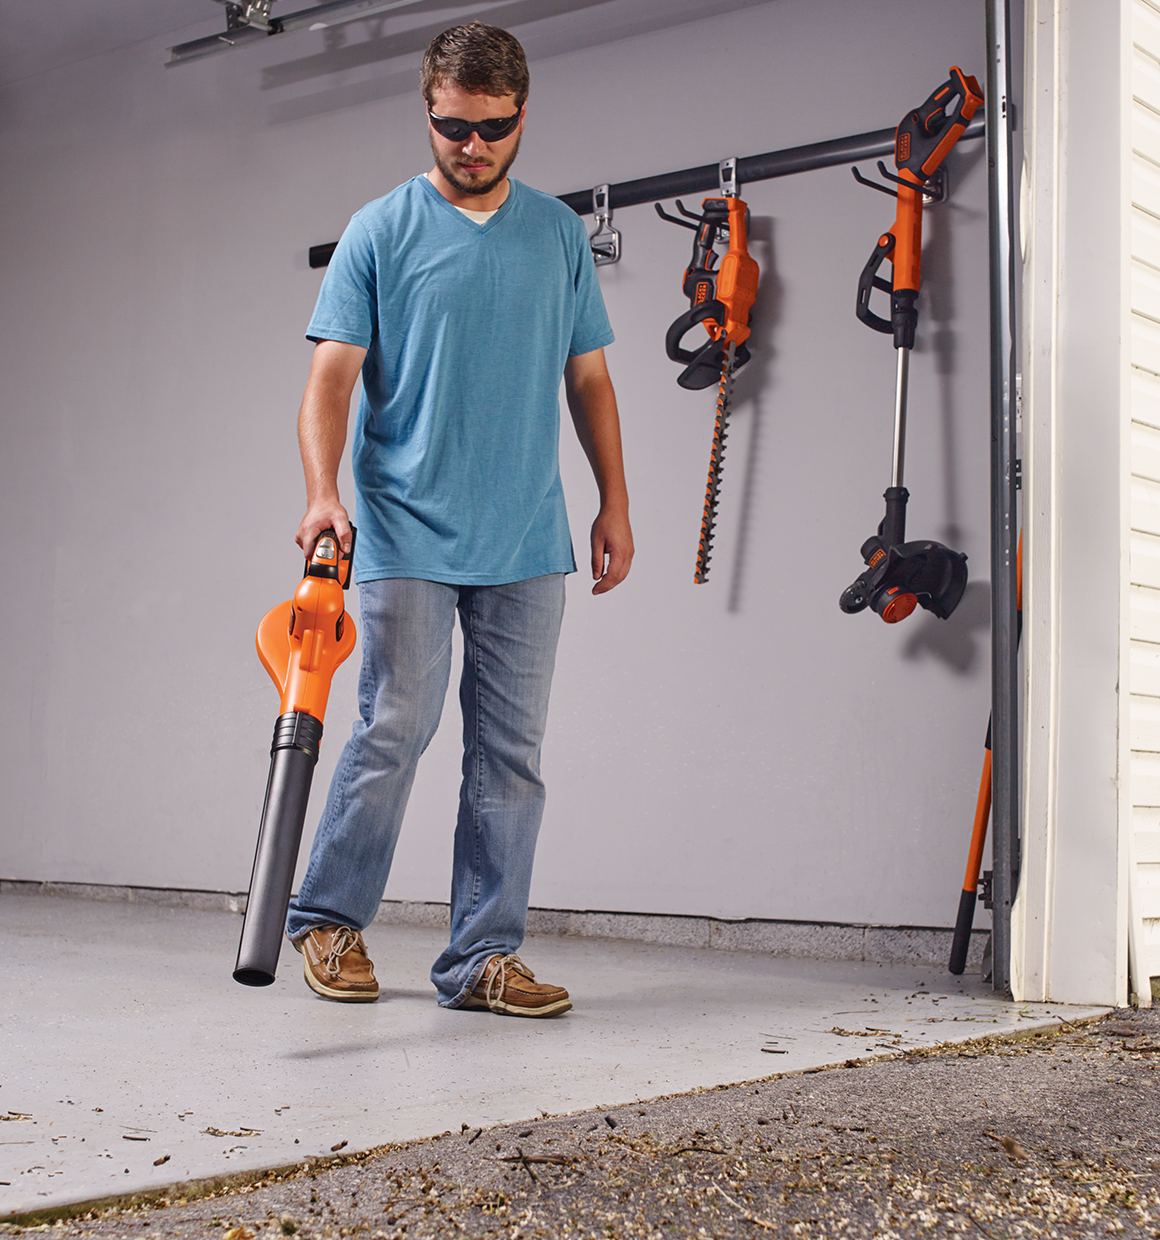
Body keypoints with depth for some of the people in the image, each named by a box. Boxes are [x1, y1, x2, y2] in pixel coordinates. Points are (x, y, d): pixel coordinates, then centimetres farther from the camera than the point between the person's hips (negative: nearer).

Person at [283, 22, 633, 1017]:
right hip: (409, 535, -3)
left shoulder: (560, 234, 13)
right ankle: (329, 920, 14)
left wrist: (615, 504, 10)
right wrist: (323, 493, -19)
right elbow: (333, 374, -4)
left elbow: (588, 378, 17)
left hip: (529, 542, 4)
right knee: (395, 732, -5)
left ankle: (483, 956, 11)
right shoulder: (380, 233, 3)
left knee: (512, 754, 3)